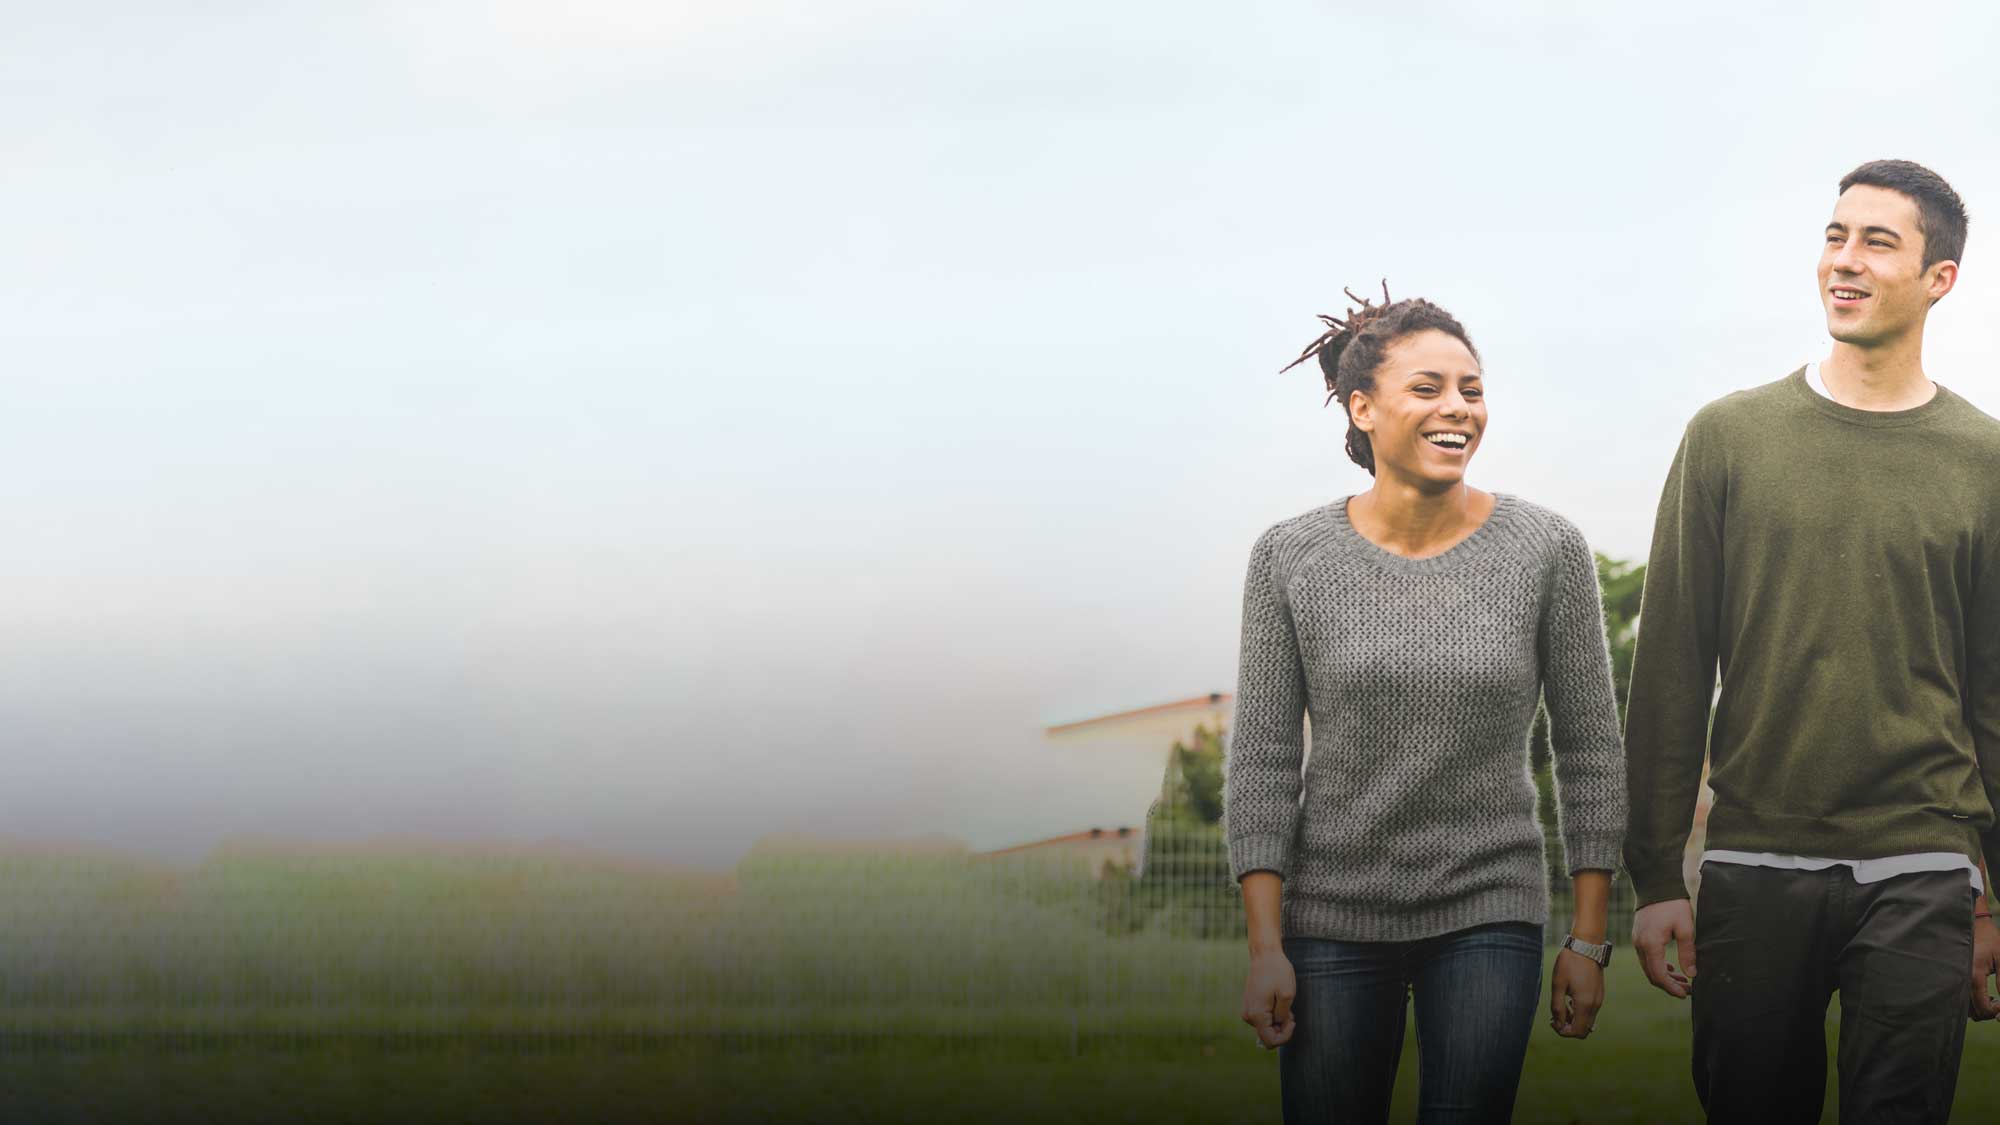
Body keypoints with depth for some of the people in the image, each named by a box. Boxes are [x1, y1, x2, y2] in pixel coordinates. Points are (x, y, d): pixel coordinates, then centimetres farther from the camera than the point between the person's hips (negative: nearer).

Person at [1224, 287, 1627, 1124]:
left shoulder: (1546, 551, -4)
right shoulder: (1290, 559, -3)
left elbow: (1589, 751, 1)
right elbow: (1261, 763, -2)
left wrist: (1589, 939, -1)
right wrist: (1265, 946, -6)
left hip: (1488, 919, 0)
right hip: (1334, 920, 1)